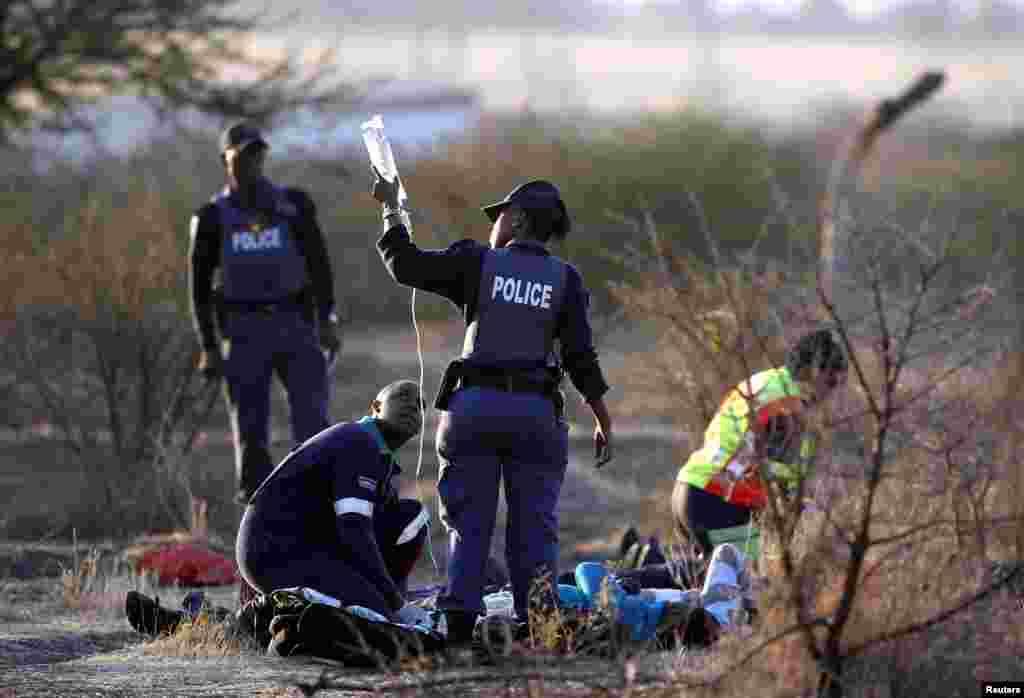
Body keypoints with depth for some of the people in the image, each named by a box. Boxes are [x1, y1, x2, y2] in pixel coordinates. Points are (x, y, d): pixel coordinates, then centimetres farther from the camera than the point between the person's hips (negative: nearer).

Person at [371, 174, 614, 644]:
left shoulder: (477, 263, 0)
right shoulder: (564, 279, 3)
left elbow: (404, 265, 1)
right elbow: (580, 358, -1)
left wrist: (391, 209, 15)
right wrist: (603, 422, 6)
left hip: (474, 404, 0)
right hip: (535, 411, 0)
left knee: (468, 520, 6)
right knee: (533, 525, 7)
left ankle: (459, 621, -2)